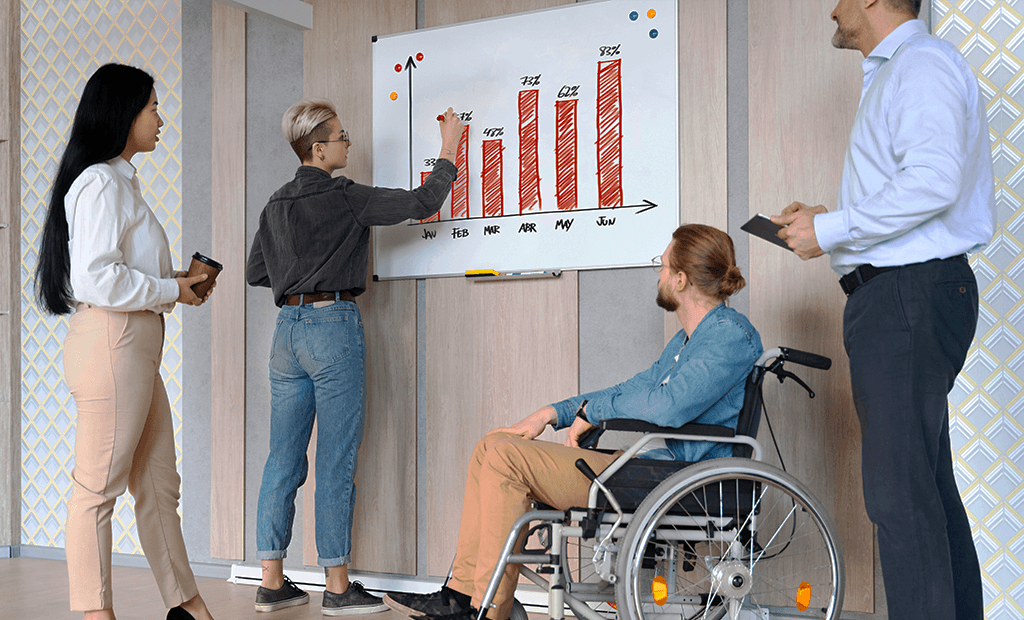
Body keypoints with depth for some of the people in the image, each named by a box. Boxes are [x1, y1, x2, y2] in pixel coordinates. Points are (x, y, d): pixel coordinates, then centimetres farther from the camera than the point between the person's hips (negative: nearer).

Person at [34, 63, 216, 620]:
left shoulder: (120, 182, 21)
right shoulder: (101, 183, -11)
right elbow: (97, 280, -20)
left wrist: (174, 281, 12)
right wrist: (171, 290, -10)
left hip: (136, 348, 10)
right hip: (111, 343, -10)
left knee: (159, 485, 13)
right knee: (98, 488, -2)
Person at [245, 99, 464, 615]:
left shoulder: (276, 204, 12)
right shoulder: (344, 198, -8)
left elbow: (256, 272, 19)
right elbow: (422, 203, -8)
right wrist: (449, 150, 4)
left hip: (287, 330, 7)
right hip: (334, 326, -7)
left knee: (284, 459, 9)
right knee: (336, 461, -2)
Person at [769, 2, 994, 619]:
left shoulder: (922, 64, -9)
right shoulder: (895, 74, 24)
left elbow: (933, 182, -24)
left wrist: (831, 230, -16)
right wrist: (830, 218, 15)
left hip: (909, 293, -11)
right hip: (898, 295, 11)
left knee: (900, 493, -13)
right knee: (928, 485, 15)